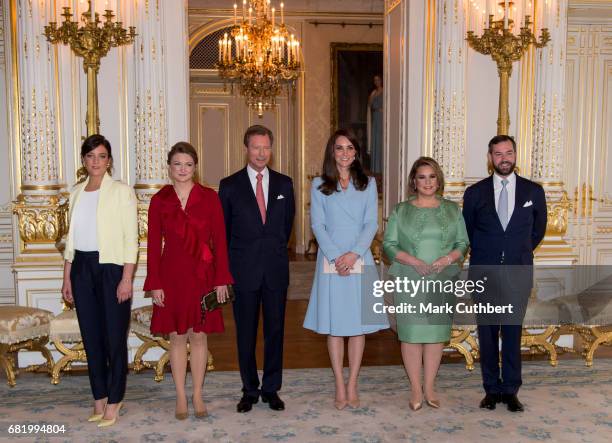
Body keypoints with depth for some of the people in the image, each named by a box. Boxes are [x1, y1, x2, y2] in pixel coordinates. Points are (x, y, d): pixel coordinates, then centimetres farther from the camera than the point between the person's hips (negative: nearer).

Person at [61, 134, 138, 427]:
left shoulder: (121, 192, -4)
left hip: (111, 268, -5)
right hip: (82, 269, 5)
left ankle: (113, 401, 14)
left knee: (114, 336, 1)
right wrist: (67, 278, 11)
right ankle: (99, 398, 22)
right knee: (91, 336, 10)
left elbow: (131, 238, -8)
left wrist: (126, 278, -13)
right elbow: (71, 238, 14)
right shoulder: (76, 193, 11)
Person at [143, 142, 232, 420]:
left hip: (203, 275, 0)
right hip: (172, 276, 0)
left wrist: (221, 280, -5)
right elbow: (153, 245, 1)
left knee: (199, 335, 7)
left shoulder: (209, 197, -1)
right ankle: (181, 397, 19)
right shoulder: (159, 200, 1)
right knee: (177, 336, 7)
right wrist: (155, 284, -4)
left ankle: (198, 395, 21)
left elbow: (219, 240, -1)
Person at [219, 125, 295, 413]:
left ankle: (271, 389, 20)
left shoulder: (284, 184, 6)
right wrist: (235, 258, 9)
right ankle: (250, 390, 19)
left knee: (275, 330, 7)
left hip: (276, 269, 2)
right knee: (246, 333, 6)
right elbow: (222, 229, 7)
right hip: (243, 270, -1)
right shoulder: (229, 185, 1)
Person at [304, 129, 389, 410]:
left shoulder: (368, 184, 8)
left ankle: (352, 386, 12)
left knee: (358, 323, 3)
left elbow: (371, 223, 0)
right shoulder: (319, 185, 5)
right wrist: (335, 257, -13)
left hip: (359, 259, 1)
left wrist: (354, 254, -13)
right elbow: (317, 224, -1)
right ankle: (340, 387, 12)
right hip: (330, 260, -1)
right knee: (333, 324, 3)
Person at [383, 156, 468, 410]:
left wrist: (447, 259, -12)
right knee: (411, 332, -1)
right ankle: (415, 389, 11)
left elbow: (463, 243, 8)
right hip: (409, 281, -1)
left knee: (437, 332, 4)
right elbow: (389, 244, 0)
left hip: (442, 281, 2)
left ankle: (429, 387, 16)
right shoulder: (401, 210, 5)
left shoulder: (452, 210, 10)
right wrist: (413, 261, -14)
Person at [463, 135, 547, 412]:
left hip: (518, 274, 0)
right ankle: (492, 389, 15)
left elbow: (538, 229, 16)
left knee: (513, 332, 3)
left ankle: (511, 391, 13)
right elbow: (467, 231, 13)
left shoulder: (534, 191, 5)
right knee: (487, 333, 5)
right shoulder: (475, 193, 3)